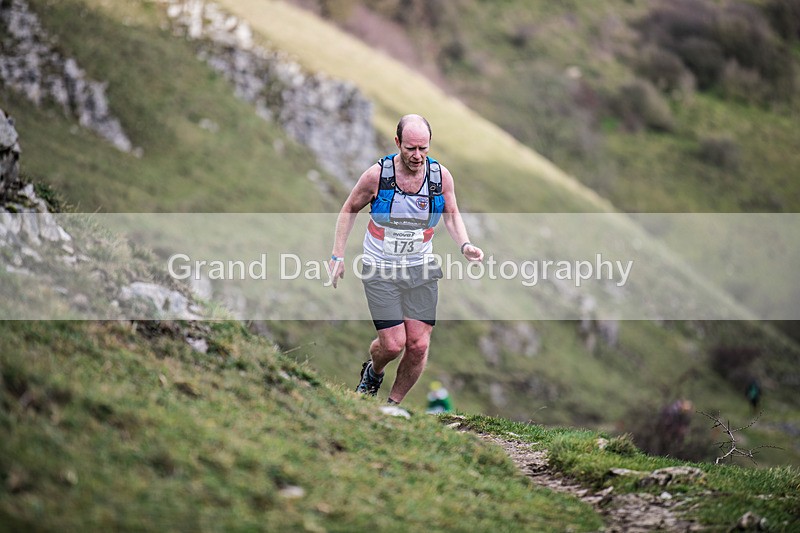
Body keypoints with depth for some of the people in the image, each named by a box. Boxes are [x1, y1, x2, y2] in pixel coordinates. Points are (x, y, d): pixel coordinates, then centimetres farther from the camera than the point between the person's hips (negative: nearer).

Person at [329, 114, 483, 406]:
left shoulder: (441, 176, -7)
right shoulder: (377, 175, -14)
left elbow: (452, 215, 10)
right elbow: (349, 210, 3)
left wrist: (465, 244, -9)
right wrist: (338, 255, 0)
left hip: (421, 270, 3)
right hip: (380, 271, -2)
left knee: (419, 346, -3)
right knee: (393, 344, -9)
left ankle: (394, 402, 20)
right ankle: (373, 372, 27)